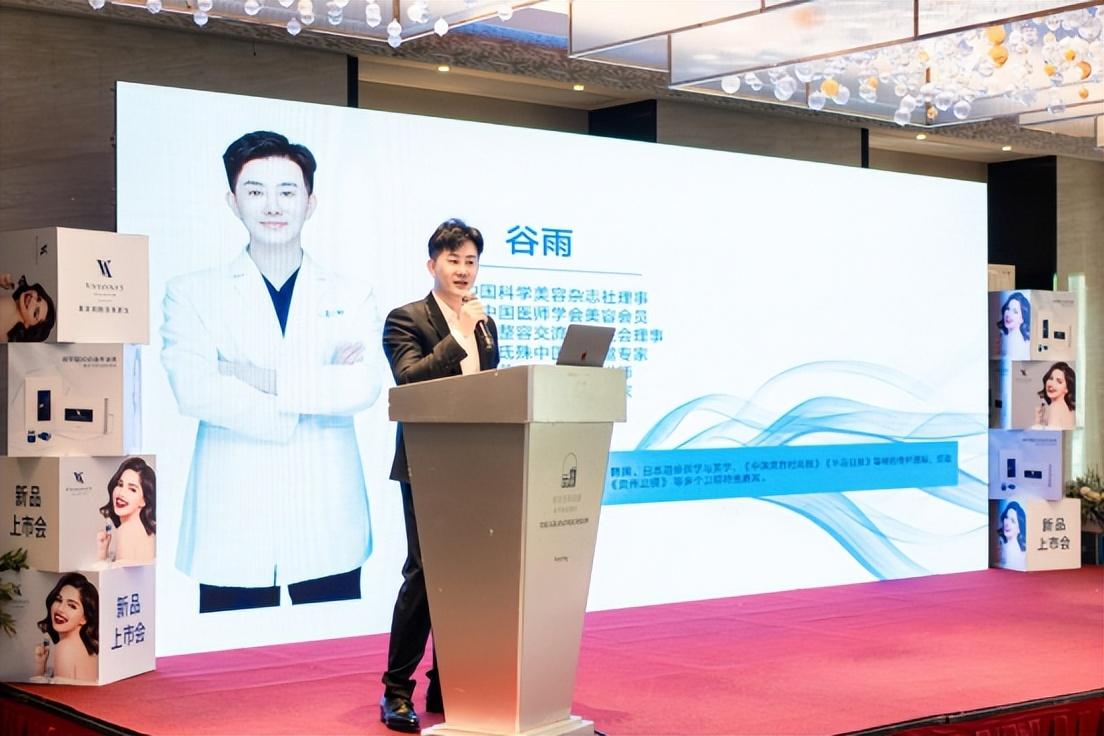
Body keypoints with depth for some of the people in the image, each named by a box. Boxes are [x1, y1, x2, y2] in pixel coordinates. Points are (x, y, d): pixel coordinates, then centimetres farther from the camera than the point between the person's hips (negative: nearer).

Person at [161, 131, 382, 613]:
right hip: (233, 534, -1)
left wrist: (267, 380, -14)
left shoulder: (351, 298, 10)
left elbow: (365, 387, -6)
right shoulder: (192, 293, 6)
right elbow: (192, 391, -10)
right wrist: (320, 393, -8)